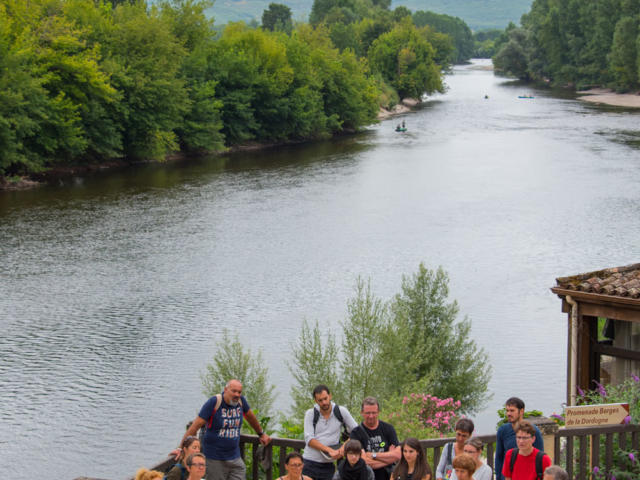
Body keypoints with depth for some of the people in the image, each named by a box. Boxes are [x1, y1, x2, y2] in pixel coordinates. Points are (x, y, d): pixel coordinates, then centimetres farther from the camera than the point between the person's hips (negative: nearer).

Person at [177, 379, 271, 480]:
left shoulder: (240, 400, 1)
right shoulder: (214, 402, -13)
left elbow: (251, 417, 22)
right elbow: (195, 426, -15)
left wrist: (261, 434, 35)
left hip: (235, 458, 5)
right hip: (214, 459, -5)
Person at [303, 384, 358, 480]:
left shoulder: (341, 412, 1)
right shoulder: (310, 414, 0)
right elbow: (309, 440, -9)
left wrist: (344, 447, -12)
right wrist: (329, 450, -20)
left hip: (328, 465, 1)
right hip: (310, 463, -1)